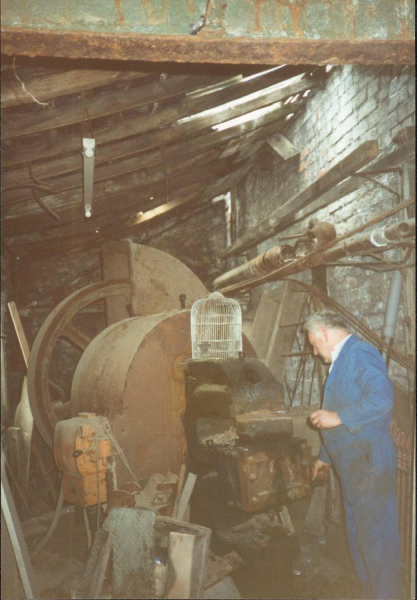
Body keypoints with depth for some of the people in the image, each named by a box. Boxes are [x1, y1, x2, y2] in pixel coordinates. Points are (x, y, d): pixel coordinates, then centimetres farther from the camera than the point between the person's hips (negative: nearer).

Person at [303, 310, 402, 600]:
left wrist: (338, 418, -24)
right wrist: (326, 457, 28)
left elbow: (382, 397, -29)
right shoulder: (343, 360, 18)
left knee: (377, 535, 0)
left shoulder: (360, 353, -14)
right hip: (352, 466, 10)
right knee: (359, 535, 18)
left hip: (370, 465, -10)